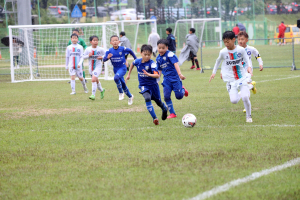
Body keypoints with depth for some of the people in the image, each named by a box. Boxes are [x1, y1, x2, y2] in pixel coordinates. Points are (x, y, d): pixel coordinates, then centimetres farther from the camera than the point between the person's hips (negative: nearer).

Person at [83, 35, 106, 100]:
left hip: (98, 66, -4)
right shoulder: (88, 49, -3)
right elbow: (84, 57, 3)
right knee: (96, 80, 21)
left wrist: (102, 57, -16)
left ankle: (93, 95, -16)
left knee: (93, 79, -21)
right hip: (91, 67, 4)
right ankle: (101, 90, 48)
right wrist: (88, 55, -16)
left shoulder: (100, 49, -8)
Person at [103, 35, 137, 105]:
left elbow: (130, 51, 6)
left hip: (122, 68, -4)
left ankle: (121, 92, -11)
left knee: (116, 78, -32)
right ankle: (130, 96, 34)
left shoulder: (123, 49, -13)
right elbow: (104, 60, -16)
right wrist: (107, 57, -38)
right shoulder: (109, 51, -9)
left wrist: (135, 59, 13)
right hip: (115, 69, 4)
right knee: (123, 84, 13)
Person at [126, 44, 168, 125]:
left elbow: (157, 75, -35)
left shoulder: (152, 63, -23)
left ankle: (164, 109, 52)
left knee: (158, 101, 15)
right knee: (147, 98, -25)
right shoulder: (138, 61, -8)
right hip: (143, 85, 2)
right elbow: (132, 64, 18)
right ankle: (154, 118, -27)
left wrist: (148, 74, -51)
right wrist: (128, 74, 22)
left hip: (153, 84, -2)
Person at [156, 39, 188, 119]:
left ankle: (183, 90, 28)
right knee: (166, 96, -7)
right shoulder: (158, 58, 8)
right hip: (166, 79, 5)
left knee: (179, 96, -8)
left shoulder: (170, 54, -12)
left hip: (175, 77, -5)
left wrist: (180, 74, -36)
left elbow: (175, 64, -24)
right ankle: (172, 113, 4)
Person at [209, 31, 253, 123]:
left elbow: (247, 61, 6)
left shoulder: (241, 50, -6)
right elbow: (218, 61, 16)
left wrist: (248, 68, -11)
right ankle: (240, 94, 23)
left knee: (245, 97, -16)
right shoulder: (223, 52, -3)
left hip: (242, 78, -1)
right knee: (234, 100, -15)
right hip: (230, 80, 1)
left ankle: (248, 116, 8)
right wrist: (214, 72, 21)